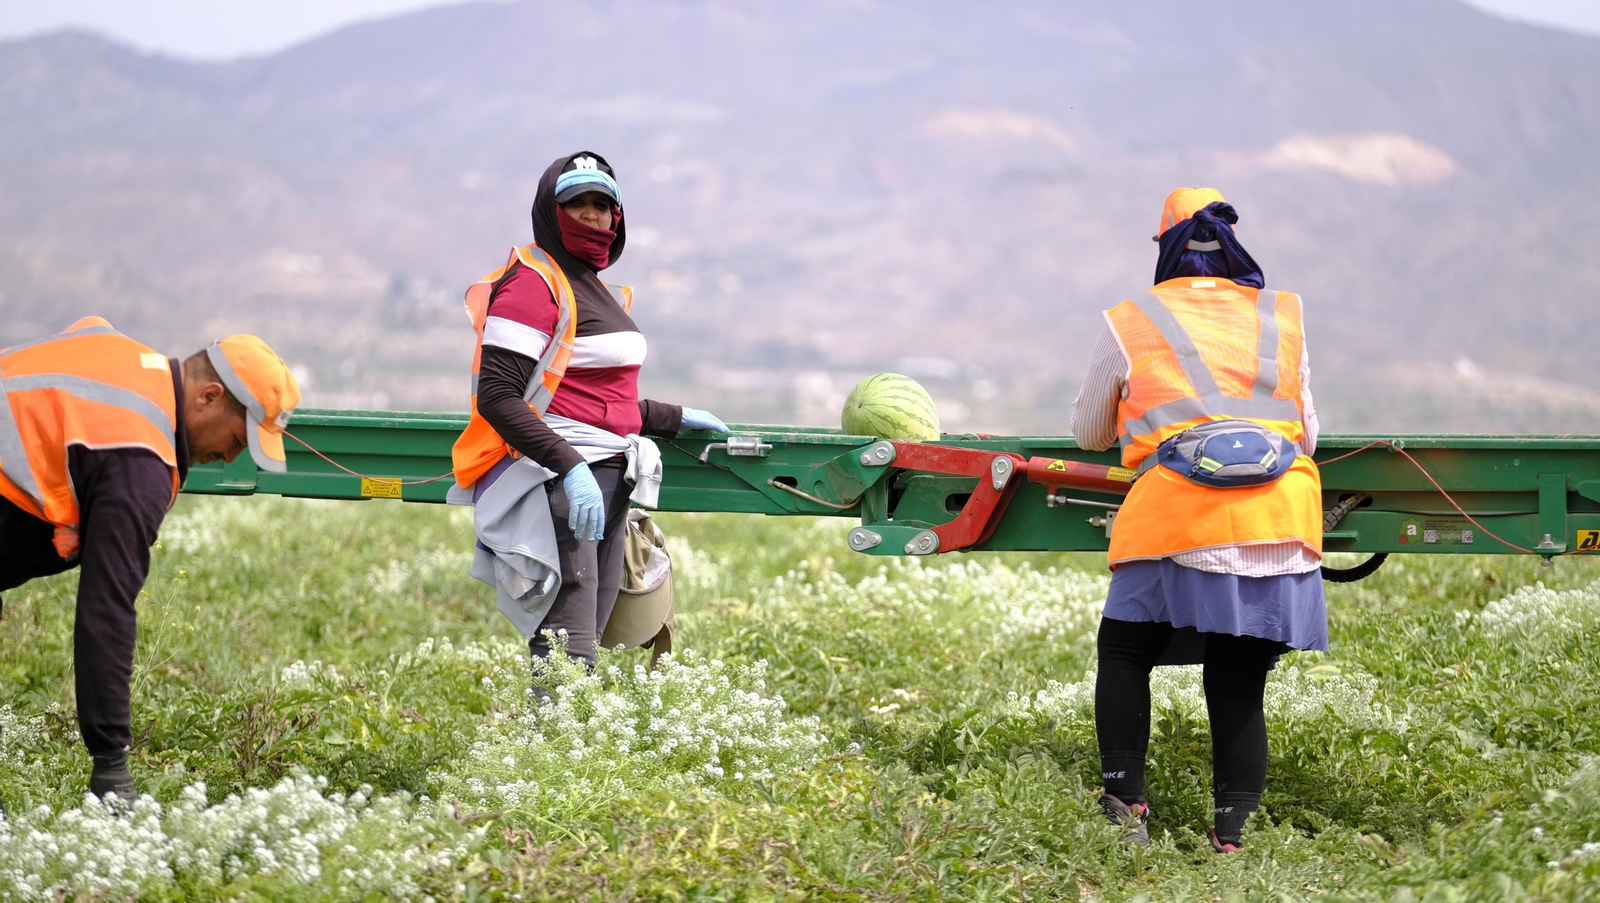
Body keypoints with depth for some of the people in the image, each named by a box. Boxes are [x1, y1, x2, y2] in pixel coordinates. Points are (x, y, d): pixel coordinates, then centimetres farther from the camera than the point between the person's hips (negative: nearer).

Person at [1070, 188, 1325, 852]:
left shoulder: (1128, 325, 13)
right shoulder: (1283, 317, 20)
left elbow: (1088, 435, 26)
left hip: (1181, 521, -2)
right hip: (1283, 523, 2)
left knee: (1124, 650, 15)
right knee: (1240, 690, 7)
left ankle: (1126, 807, 3)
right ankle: (1230, 837, 1)